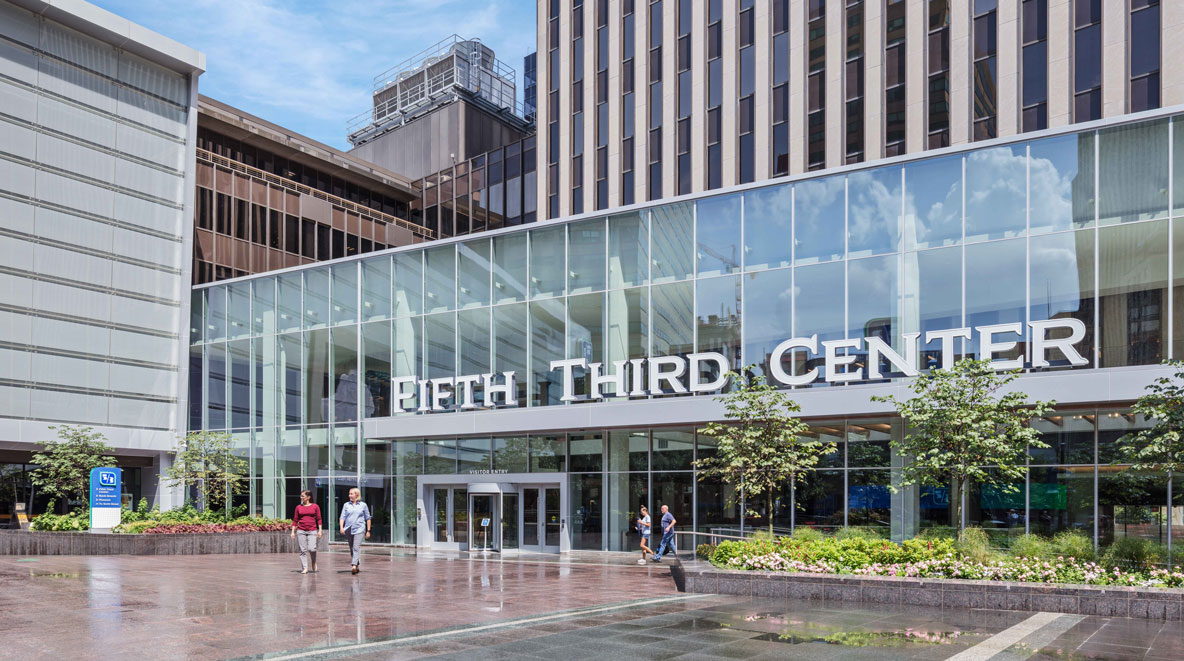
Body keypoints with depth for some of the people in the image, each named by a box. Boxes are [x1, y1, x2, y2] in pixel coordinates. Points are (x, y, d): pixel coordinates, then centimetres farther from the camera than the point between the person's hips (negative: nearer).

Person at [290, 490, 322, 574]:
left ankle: (314, 562, 16)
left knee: (312, 549, -13)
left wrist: (320, 530, -2)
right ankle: (304, 568, 9)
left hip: (312, 531, -2)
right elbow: (295, 520, 10)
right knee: (303, 550, 1)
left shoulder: (315, 506, 4)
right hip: (301, 531, 2)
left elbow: (319, 519, 4)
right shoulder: (298, 507, 8)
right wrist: (293, 531, 4)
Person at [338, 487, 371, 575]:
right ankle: (357, 566, 23)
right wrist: (341, 527, -11)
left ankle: (354, 566, -27)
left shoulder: (363, 505, 5)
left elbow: (367, 518, 10)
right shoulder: (346, 505, 10)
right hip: (349, 529, 3)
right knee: (351, 549, 10)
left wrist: (368, 531, 7)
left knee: (356, 548, -17)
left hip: (359, 529, -3)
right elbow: (342, 517, 5)